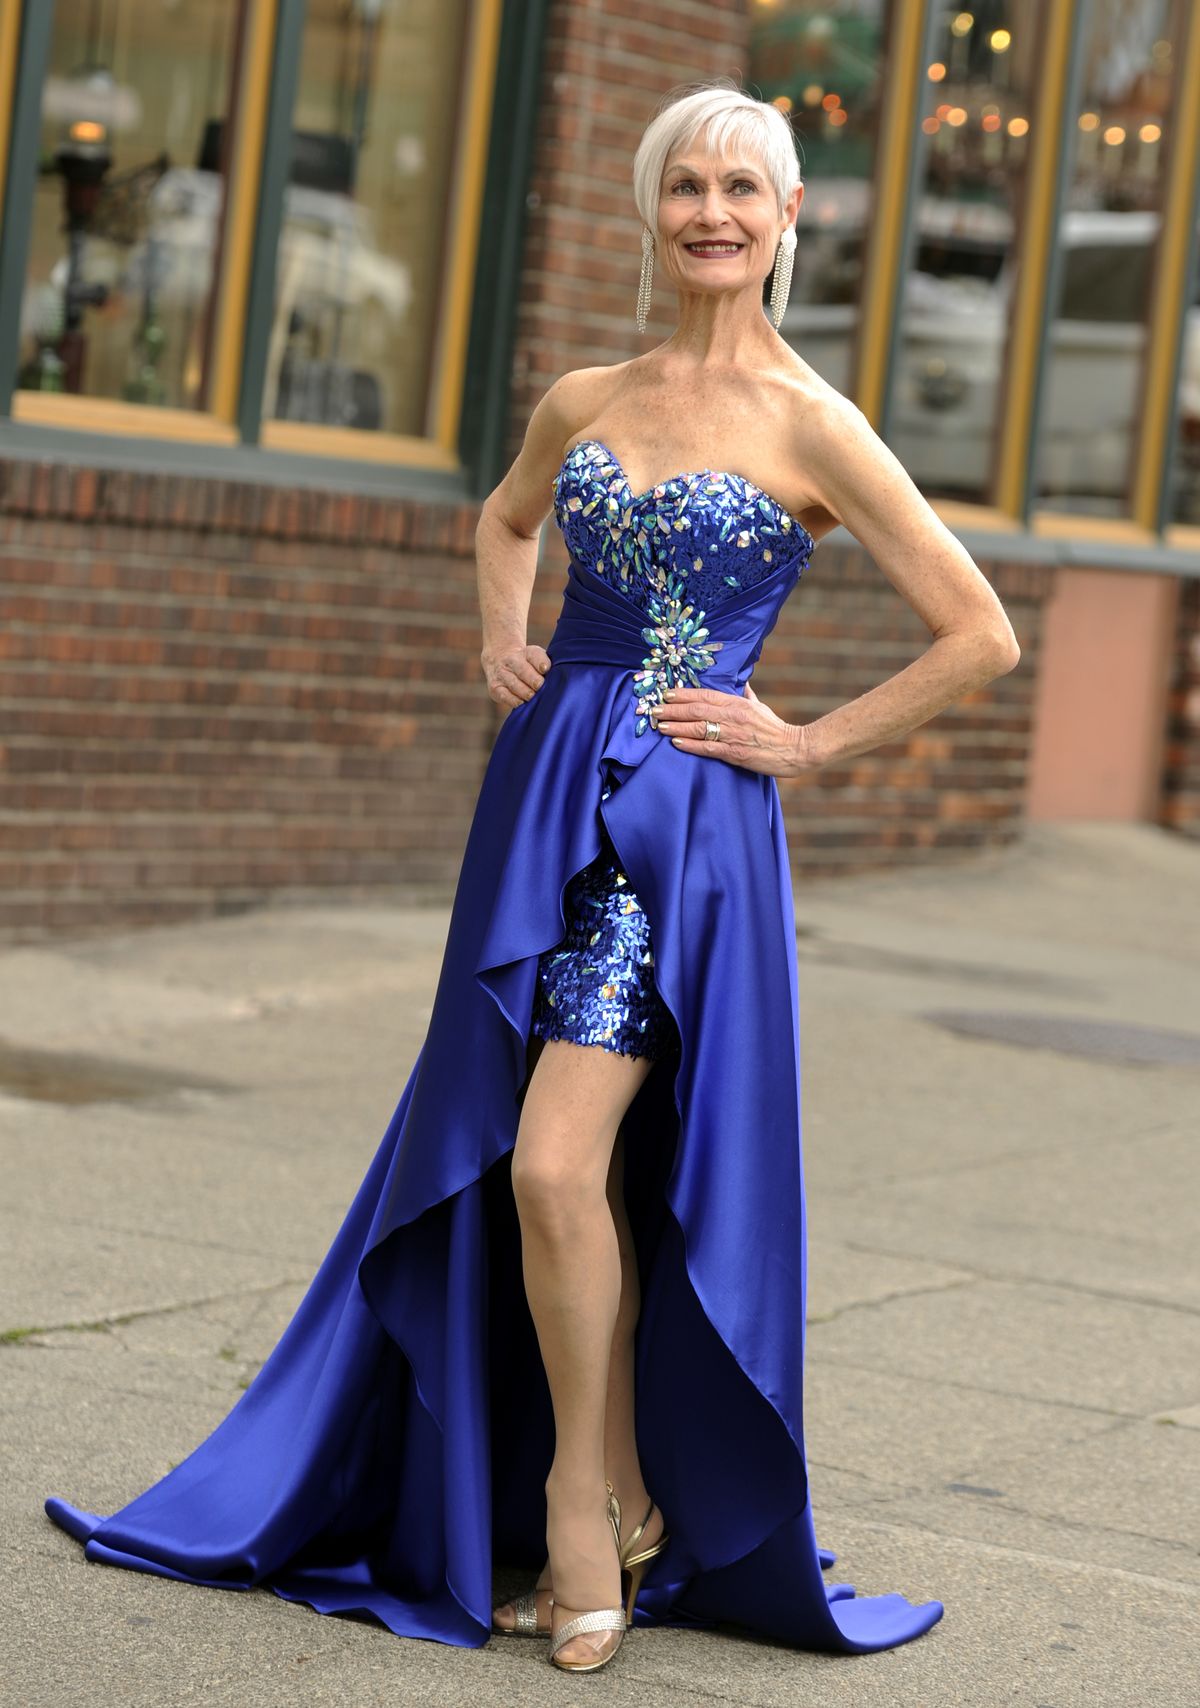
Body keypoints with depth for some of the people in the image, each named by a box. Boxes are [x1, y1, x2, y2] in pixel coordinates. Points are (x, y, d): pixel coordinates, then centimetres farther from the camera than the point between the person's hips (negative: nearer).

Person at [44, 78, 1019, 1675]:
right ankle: (607, 1508, 20)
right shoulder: (582, 402, 8)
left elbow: (980, 634, -5)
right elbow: (505, 519, 32)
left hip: (688, 823, -6)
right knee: (505, 1173, 6)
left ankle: (599, 1504, 2)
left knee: (559, 1167, -17)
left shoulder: (807, 424, -6)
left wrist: (806, 743, -4)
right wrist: (503, 642, 13)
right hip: (546, 799, 6)